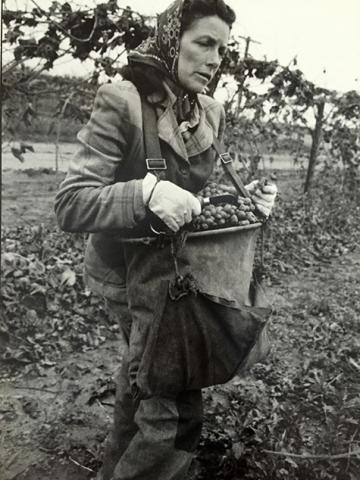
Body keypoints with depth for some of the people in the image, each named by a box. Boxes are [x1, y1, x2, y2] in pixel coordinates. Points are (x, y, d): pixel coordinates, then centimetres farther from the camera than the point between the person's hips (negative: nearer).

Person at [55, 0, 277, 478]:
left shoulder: (211, 114, 0)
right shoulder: (122, 102, -20)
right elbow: (70, 205, -24)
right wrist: (146, 191, -38)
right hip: (131, 273, -7)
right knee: (178, 411, -4)